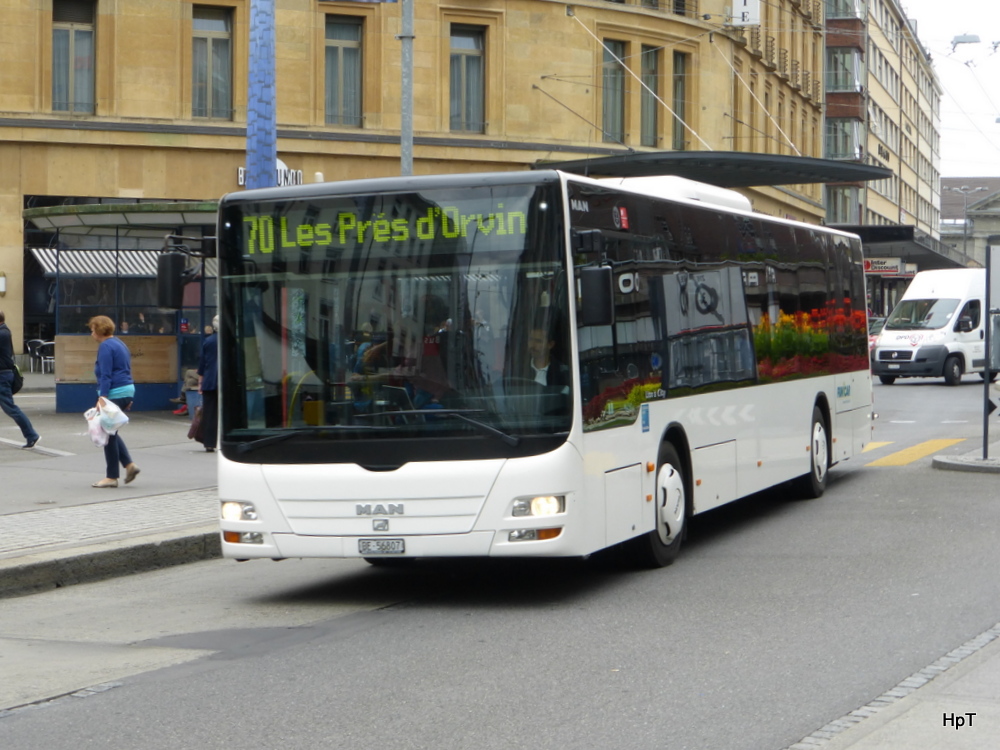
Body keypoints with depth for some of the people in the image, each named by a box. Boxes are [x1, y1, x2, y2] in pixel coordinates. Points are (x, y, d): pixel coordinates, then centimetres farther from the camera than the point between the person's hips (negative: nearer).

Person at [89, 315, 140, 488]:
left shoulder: (105, 346, -12)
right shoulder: (120, 344, 17)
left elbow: (105, 375, -19)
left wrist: (102, 397, -22)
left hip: (114, 394, -10)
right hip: (127, 390, 10)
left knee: (108, 434, -1)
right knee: (111, 432, 19)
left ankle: (112, 477, 3)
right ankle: (129, 464, 8)